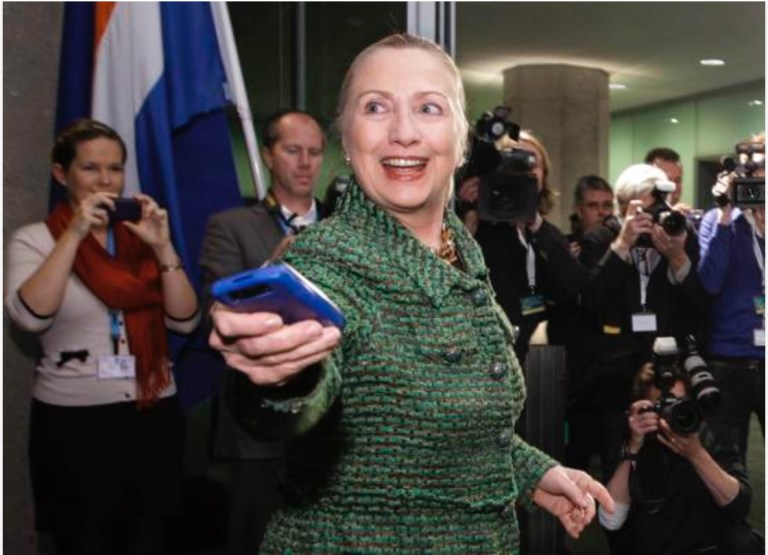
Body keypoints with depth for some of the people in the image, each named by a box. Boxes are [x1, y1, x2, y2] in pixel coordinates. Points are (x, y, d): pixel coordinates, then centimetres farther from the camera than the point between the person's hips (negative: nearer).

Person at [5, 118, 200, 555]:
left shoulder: (143, 236, 6)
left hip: (153, 415, 3)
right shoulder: (33, 240, -2)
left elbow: (185, 320, -2)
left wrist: (163, 247, -12)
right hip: (73, 421, -3)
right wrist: (74, 233, -21)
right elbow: (31, 316, -20)